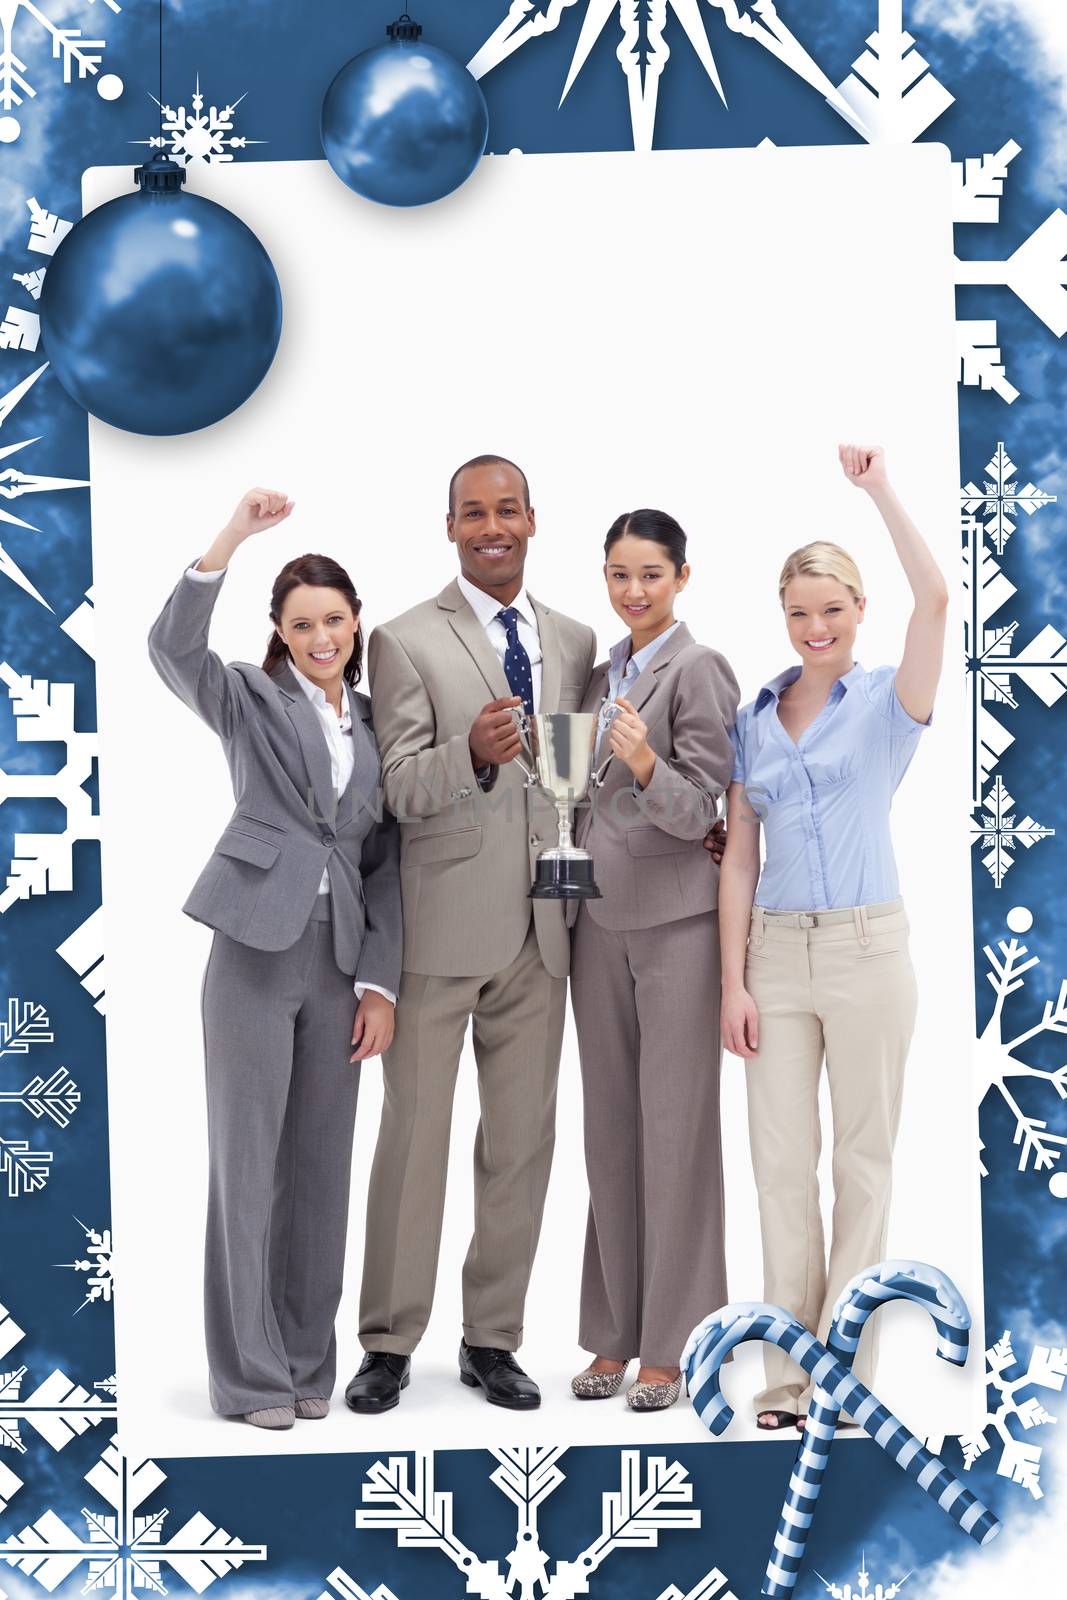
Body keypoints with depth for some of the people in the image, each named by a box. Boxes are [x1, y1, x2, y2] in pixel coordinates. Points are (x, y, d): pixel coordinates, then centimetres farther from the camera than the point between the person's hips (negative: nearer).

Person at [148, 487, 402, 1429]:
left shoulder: (378, 724, 12)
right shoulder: (251, 700, 2)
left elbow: (386, 859, 11)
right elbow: (172, 647, -19)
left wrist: (380, 980, 3)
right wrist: (234, 537, -27)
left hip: (341, 961, 4)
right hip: (256, 951, -4)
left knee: (321, 1165, 9)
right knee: (246, 1160, 1)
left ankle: (308, 1364, 19)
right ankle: (250, 1374, 9)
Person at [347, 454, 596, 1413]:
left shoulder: (575, 643, 12)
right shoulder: (406, 642, -2)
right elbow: (401, 789, -9)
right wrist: (474, 753, -28)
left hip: (539, 931, 5)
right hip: (443, 927, -4)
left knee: (523, 1138, 9)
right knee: (414, 1134, 2)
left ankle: (493, 1339, 21)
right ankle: (390, 1342, 14)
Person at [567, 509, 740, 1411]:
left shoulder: (699, 669, -7)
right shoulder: (602, 674, 15)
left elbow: (700, 808, -12)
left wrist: (645, 763, -29)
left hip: (677, 921, -7)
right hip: (601, 920, 7)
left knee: (676, 1128, -2)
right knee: (610, 1127, 9)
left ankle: (675, 1344, 6)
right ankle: (616, 1334, 18)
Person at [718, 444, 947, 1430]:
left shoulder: (887, 702, -1)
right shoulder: (755, 718, 9)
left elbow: (935, 597, -20)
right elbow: (739, 856, 8)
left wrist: (879, 490, -17)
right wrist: (734, 981, 1)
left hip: (866, 946, -3)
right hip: (776, 951, 3)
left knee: (863, 1161, 5)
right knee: (781, 1164, 5)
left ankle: (842, 1369, 15)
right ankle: (790, 1374, 14)